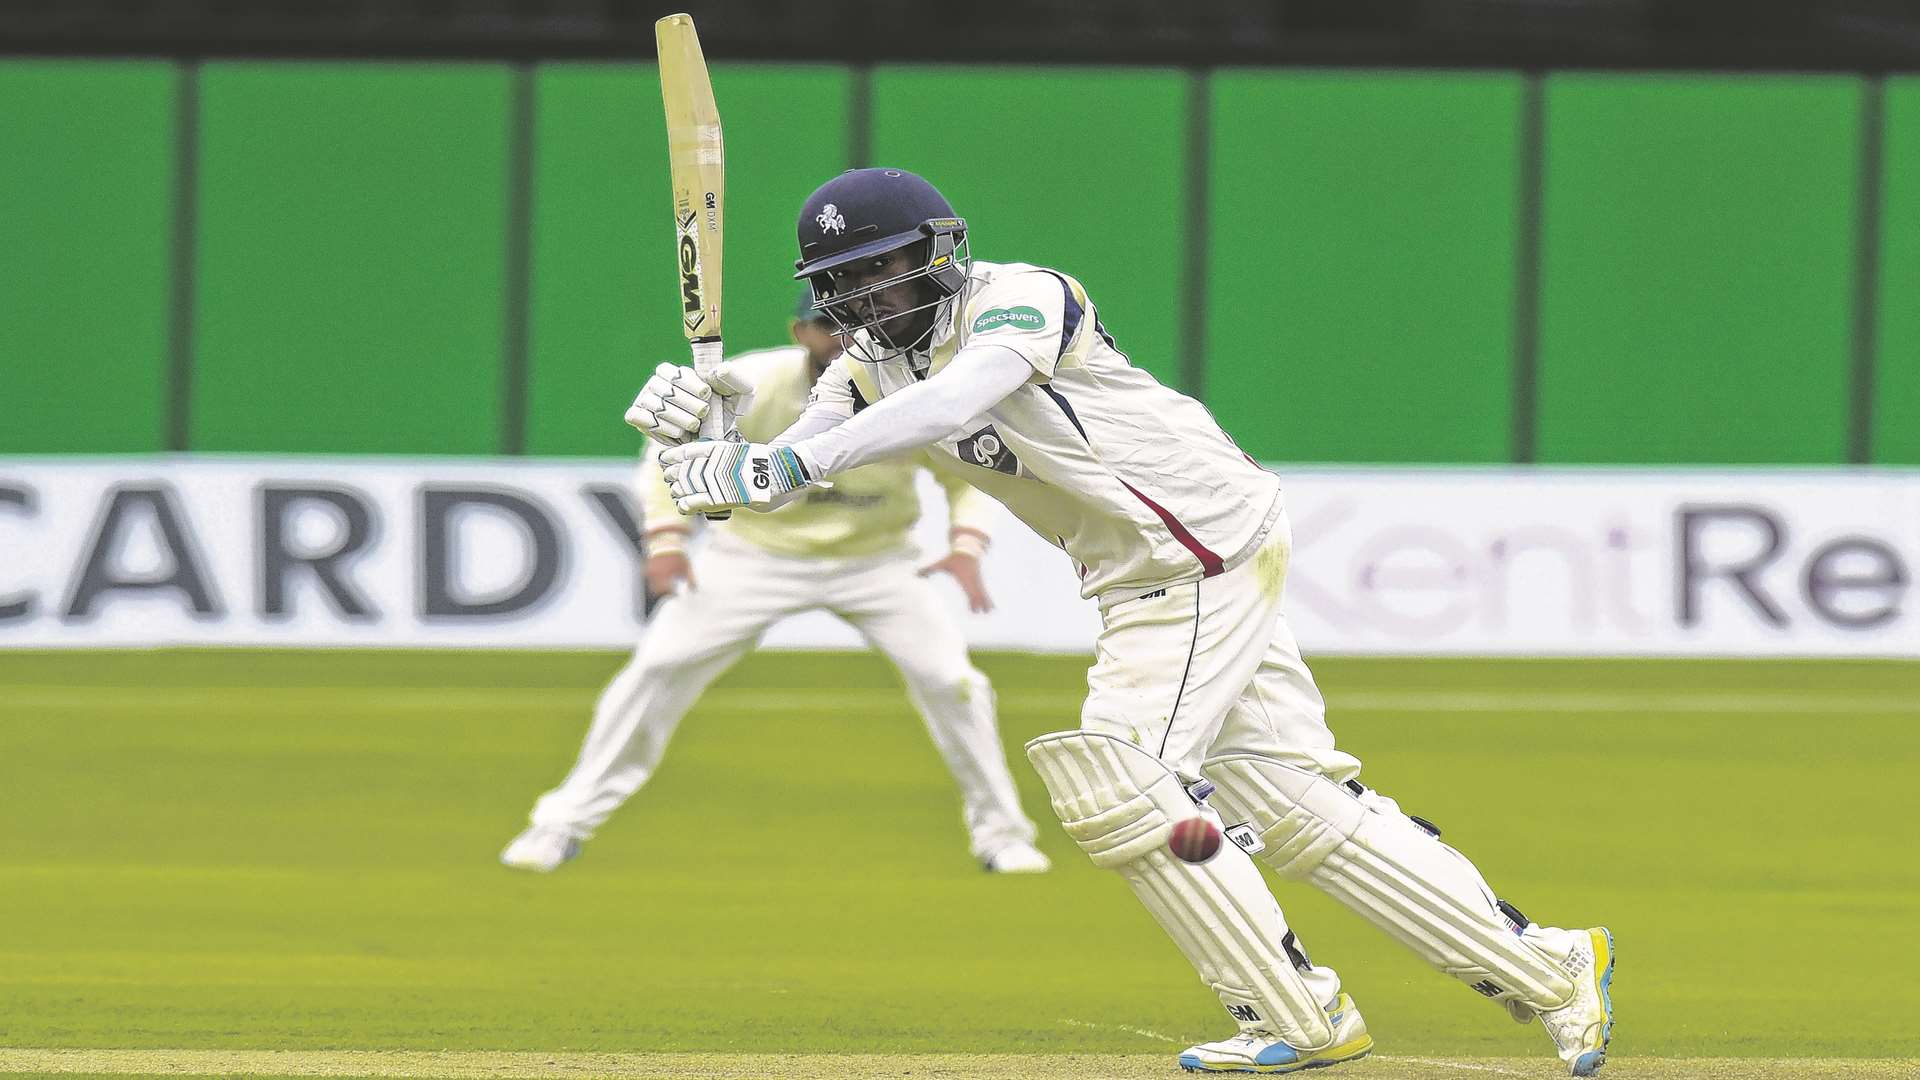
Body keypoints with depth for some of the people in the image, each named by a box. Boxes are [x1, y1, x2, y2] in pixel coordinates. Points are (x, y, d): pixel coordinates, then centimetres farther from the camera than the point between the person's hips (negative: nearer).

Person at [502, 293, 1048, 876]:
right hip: (756, 554, -1)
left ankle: (1000, 830, 9)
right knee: (657, 669, -11)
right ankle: (563, 824, 0)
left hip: (874, 560, 1)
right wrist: (666, 537, -20)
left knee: (949, 680, -12)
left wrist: (967, 546, -20)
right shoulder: (750, 385, -21)